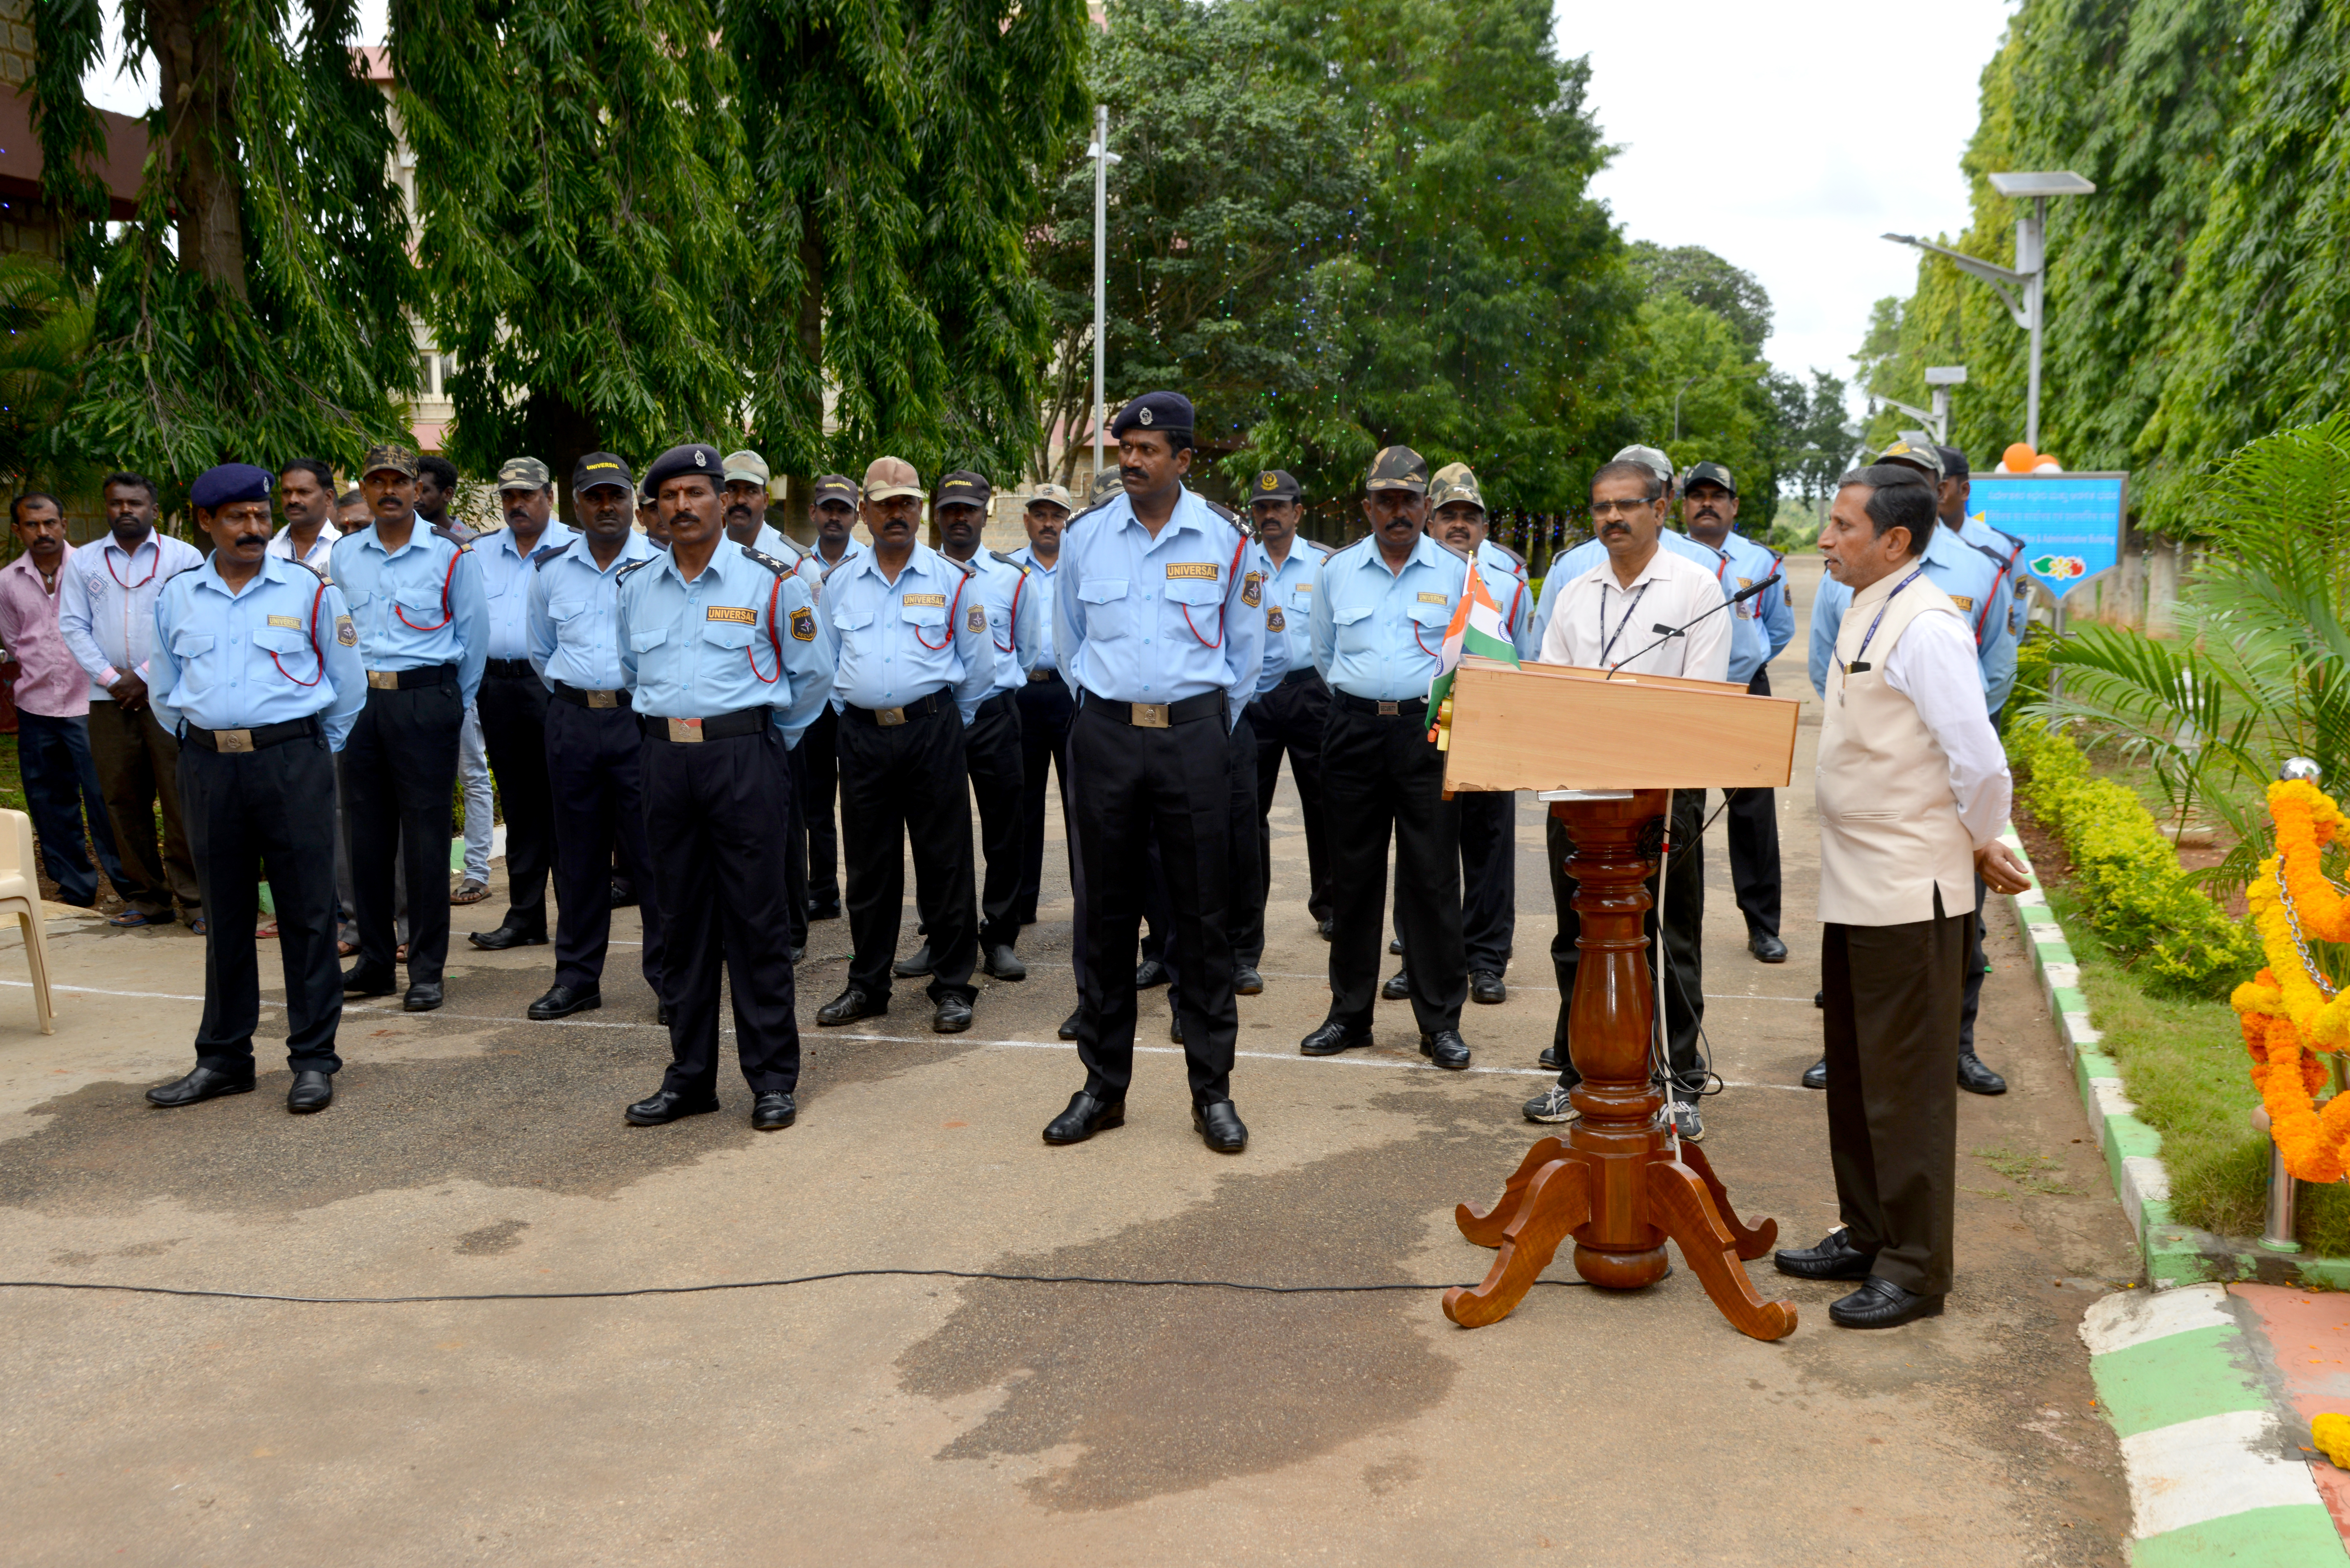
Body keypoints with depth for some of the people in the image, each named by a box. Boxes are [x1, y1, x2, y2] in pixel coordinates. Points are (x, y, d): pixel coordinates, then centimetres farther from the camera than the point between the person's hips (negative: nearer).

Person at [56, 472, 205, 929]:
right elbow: (72, 626, 8)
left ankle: (195, 897, -2)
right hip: (110, 699, 3)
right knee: (124, 800, 5)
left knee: (180, 798, -7)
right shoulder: (84, 561, 12)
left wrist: (144, 677, -9)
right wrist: (110, 679, -4)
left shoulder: (183, 557, 3)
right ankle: (146, 898, 12)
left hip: (169, 695, -3)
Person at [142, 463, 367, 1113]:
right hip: (208, 764, 3)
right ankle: (223, 1058, 20)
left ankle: (314, 1059, 6)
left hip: (292, 760, -3)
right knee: (225, 915, 10)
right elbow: (166, 694, 21)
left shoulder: (310, 590, 2)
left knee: (307, 912, -2)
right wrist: (202, 742, 15)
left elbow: (348, 687, 9)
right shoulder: (176, 598, 10)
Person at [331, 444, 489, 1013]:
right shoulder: (345, 555, 11)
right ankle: (374, 962, 19)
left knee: (425, 837, -3)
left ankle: (426, 970, 4)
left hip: (425, 700, -4)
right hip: (360, 703, 4)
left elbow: (473, 634, 4)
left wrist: (454, 704, 7)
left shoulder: (450, 555, -1)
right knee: (368, 837, 8)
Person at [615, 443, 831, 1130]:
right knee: (682, 920, 9)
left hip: (742, 757, -4)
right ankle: (690, 1077, 17)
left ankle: (773, 1079, 7)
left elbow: (811, 673, 8)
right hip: (664, 759, 4)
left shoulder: (768, 579, -2)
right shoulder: (636, 585, 11)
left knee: (756, 919, -2)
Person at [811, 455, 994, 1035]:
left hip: (932, 730, -2)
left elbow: (979, 667, 7)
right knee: (868, 866, 9)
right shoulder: (838, 583, 10)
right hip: (862, 734, 3)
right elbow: (826, 665, 19)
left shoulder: (954, 580, 2)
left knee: (944, 862, -1)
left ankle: (952, 987, 9)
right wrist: (854, 714, 14)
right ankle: (867, 986, 20)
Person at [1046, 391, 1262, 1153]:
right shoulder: (1085, 537, 5)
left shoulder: (1224, 542, 2)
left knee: (1203, 914, 1)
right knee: (1105, 913, 6)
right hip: (1105, 734, 1)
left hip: (1193, 735, -1)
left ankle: (1212, 1091, 10)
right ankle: (1103, 1086, 16)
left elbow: (1245, 650, 13)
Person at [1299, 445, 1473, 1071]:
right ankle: (1349, 1013, 16)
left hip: (1429, 732, -2)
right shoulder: (1337, 572, 11)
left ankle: (1441, 1022, 4)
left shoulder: (1456, 574, 6)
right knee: (1353, 876, 6)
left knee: (1432, 877, -3)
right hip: (1355, 731, 2)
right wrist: (1364, 700, 13)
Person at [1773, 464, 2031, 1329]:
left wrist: (1983, 846, -8)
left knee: (1906, 1083, 1)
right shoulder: (1865, 613, 12)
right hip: (1855, 887, 10)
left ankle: (1914, 1271, 12)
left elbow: (1978, 759, -23)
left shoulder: (1925, 628, -19)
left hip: (1909, 893, -10)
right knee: (1854, 1074, 19)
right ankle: (1866, 1234, 33)